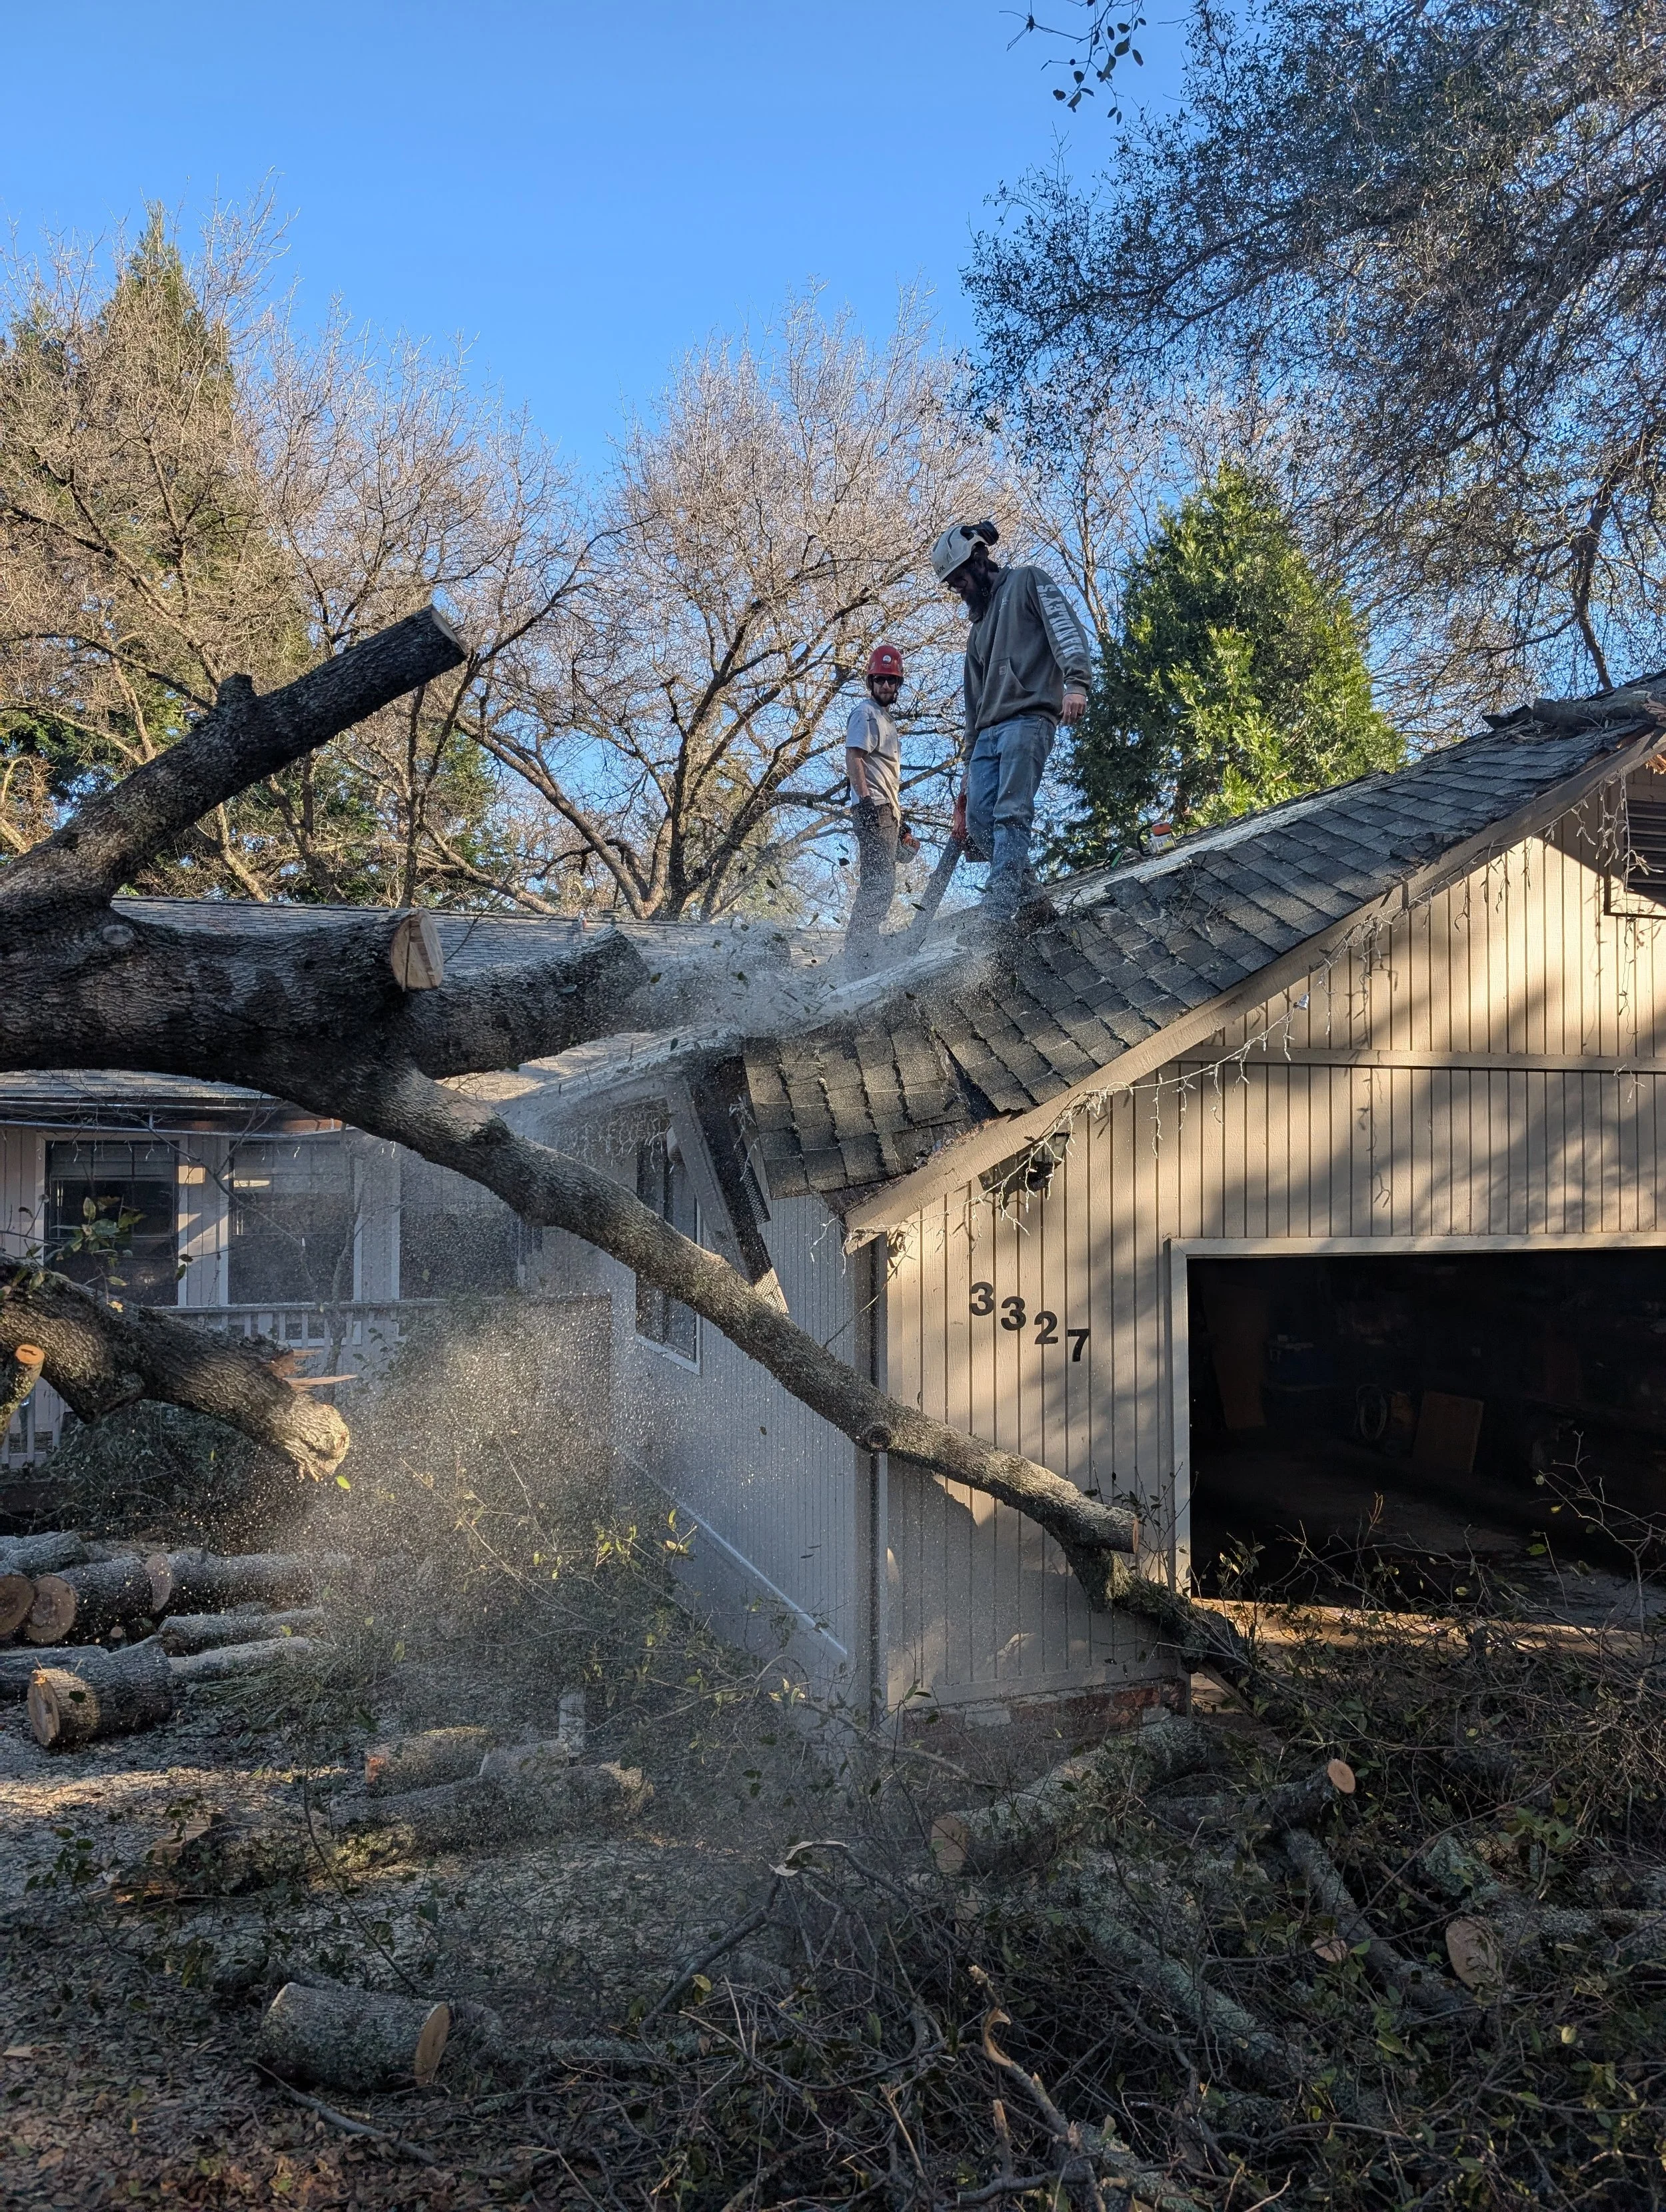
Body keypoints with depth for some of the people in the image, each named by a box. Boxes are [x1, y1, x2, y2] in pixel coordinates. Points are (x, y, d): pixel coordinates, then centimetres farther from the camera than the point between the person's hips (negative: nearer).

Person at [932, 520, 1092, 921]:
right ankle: (1022, 887, -4)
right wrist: (970, 759, 23)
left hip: (1029, 718, -8)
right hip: (988, 731, 8)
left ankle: (1002, 905, -30)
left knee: (1011, 813, -21)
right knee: (977, 820, -9)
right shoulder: (979, 626, 32)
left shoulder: (1028, 582, 12)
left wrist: (1076, 682, -22)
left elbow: (1065, 626, -5)